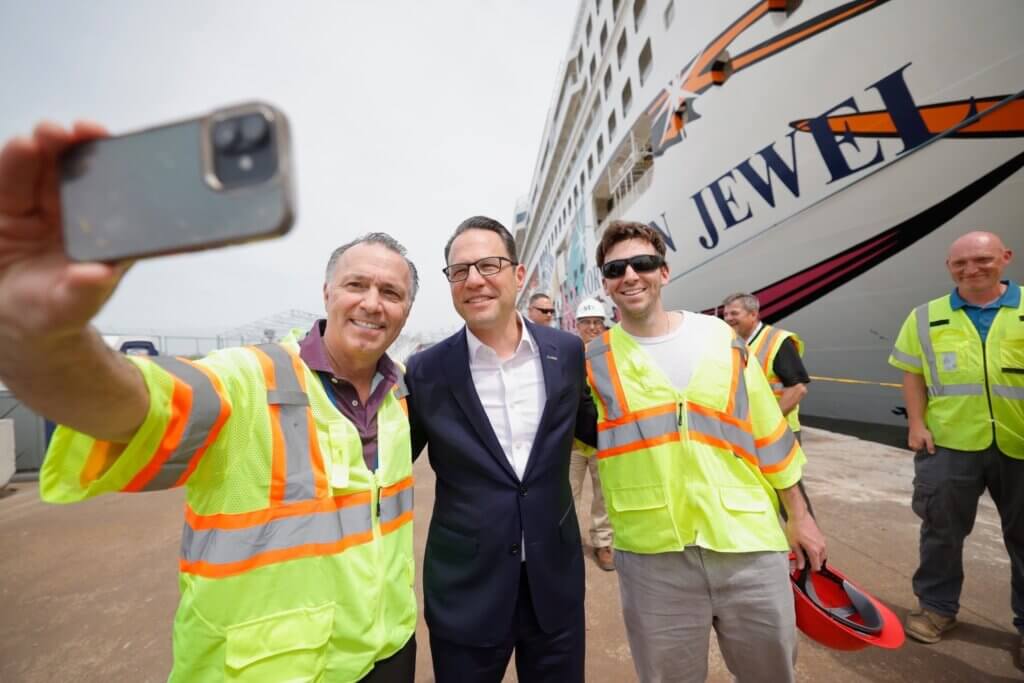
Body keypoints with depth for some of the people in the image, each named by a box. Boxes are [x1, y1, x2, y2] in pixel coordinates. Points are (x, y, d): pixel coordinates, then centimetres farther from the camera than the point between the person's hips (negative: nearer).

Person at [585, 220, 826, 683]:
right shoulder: (594, 361, -4)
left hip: (750, 544, 2)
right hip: (653, 557, -1)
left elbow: (768, 431, 7)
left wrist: (799, 516, 11)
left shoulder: (720, 338, 1)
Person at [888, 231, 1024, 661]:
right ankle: (937, 606, 29)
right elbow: (913, 375, 4)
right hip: (949, 444, 0)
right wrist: (916, 424, -4)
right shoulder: (926, 317, 2)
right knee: (942, 530, 11)